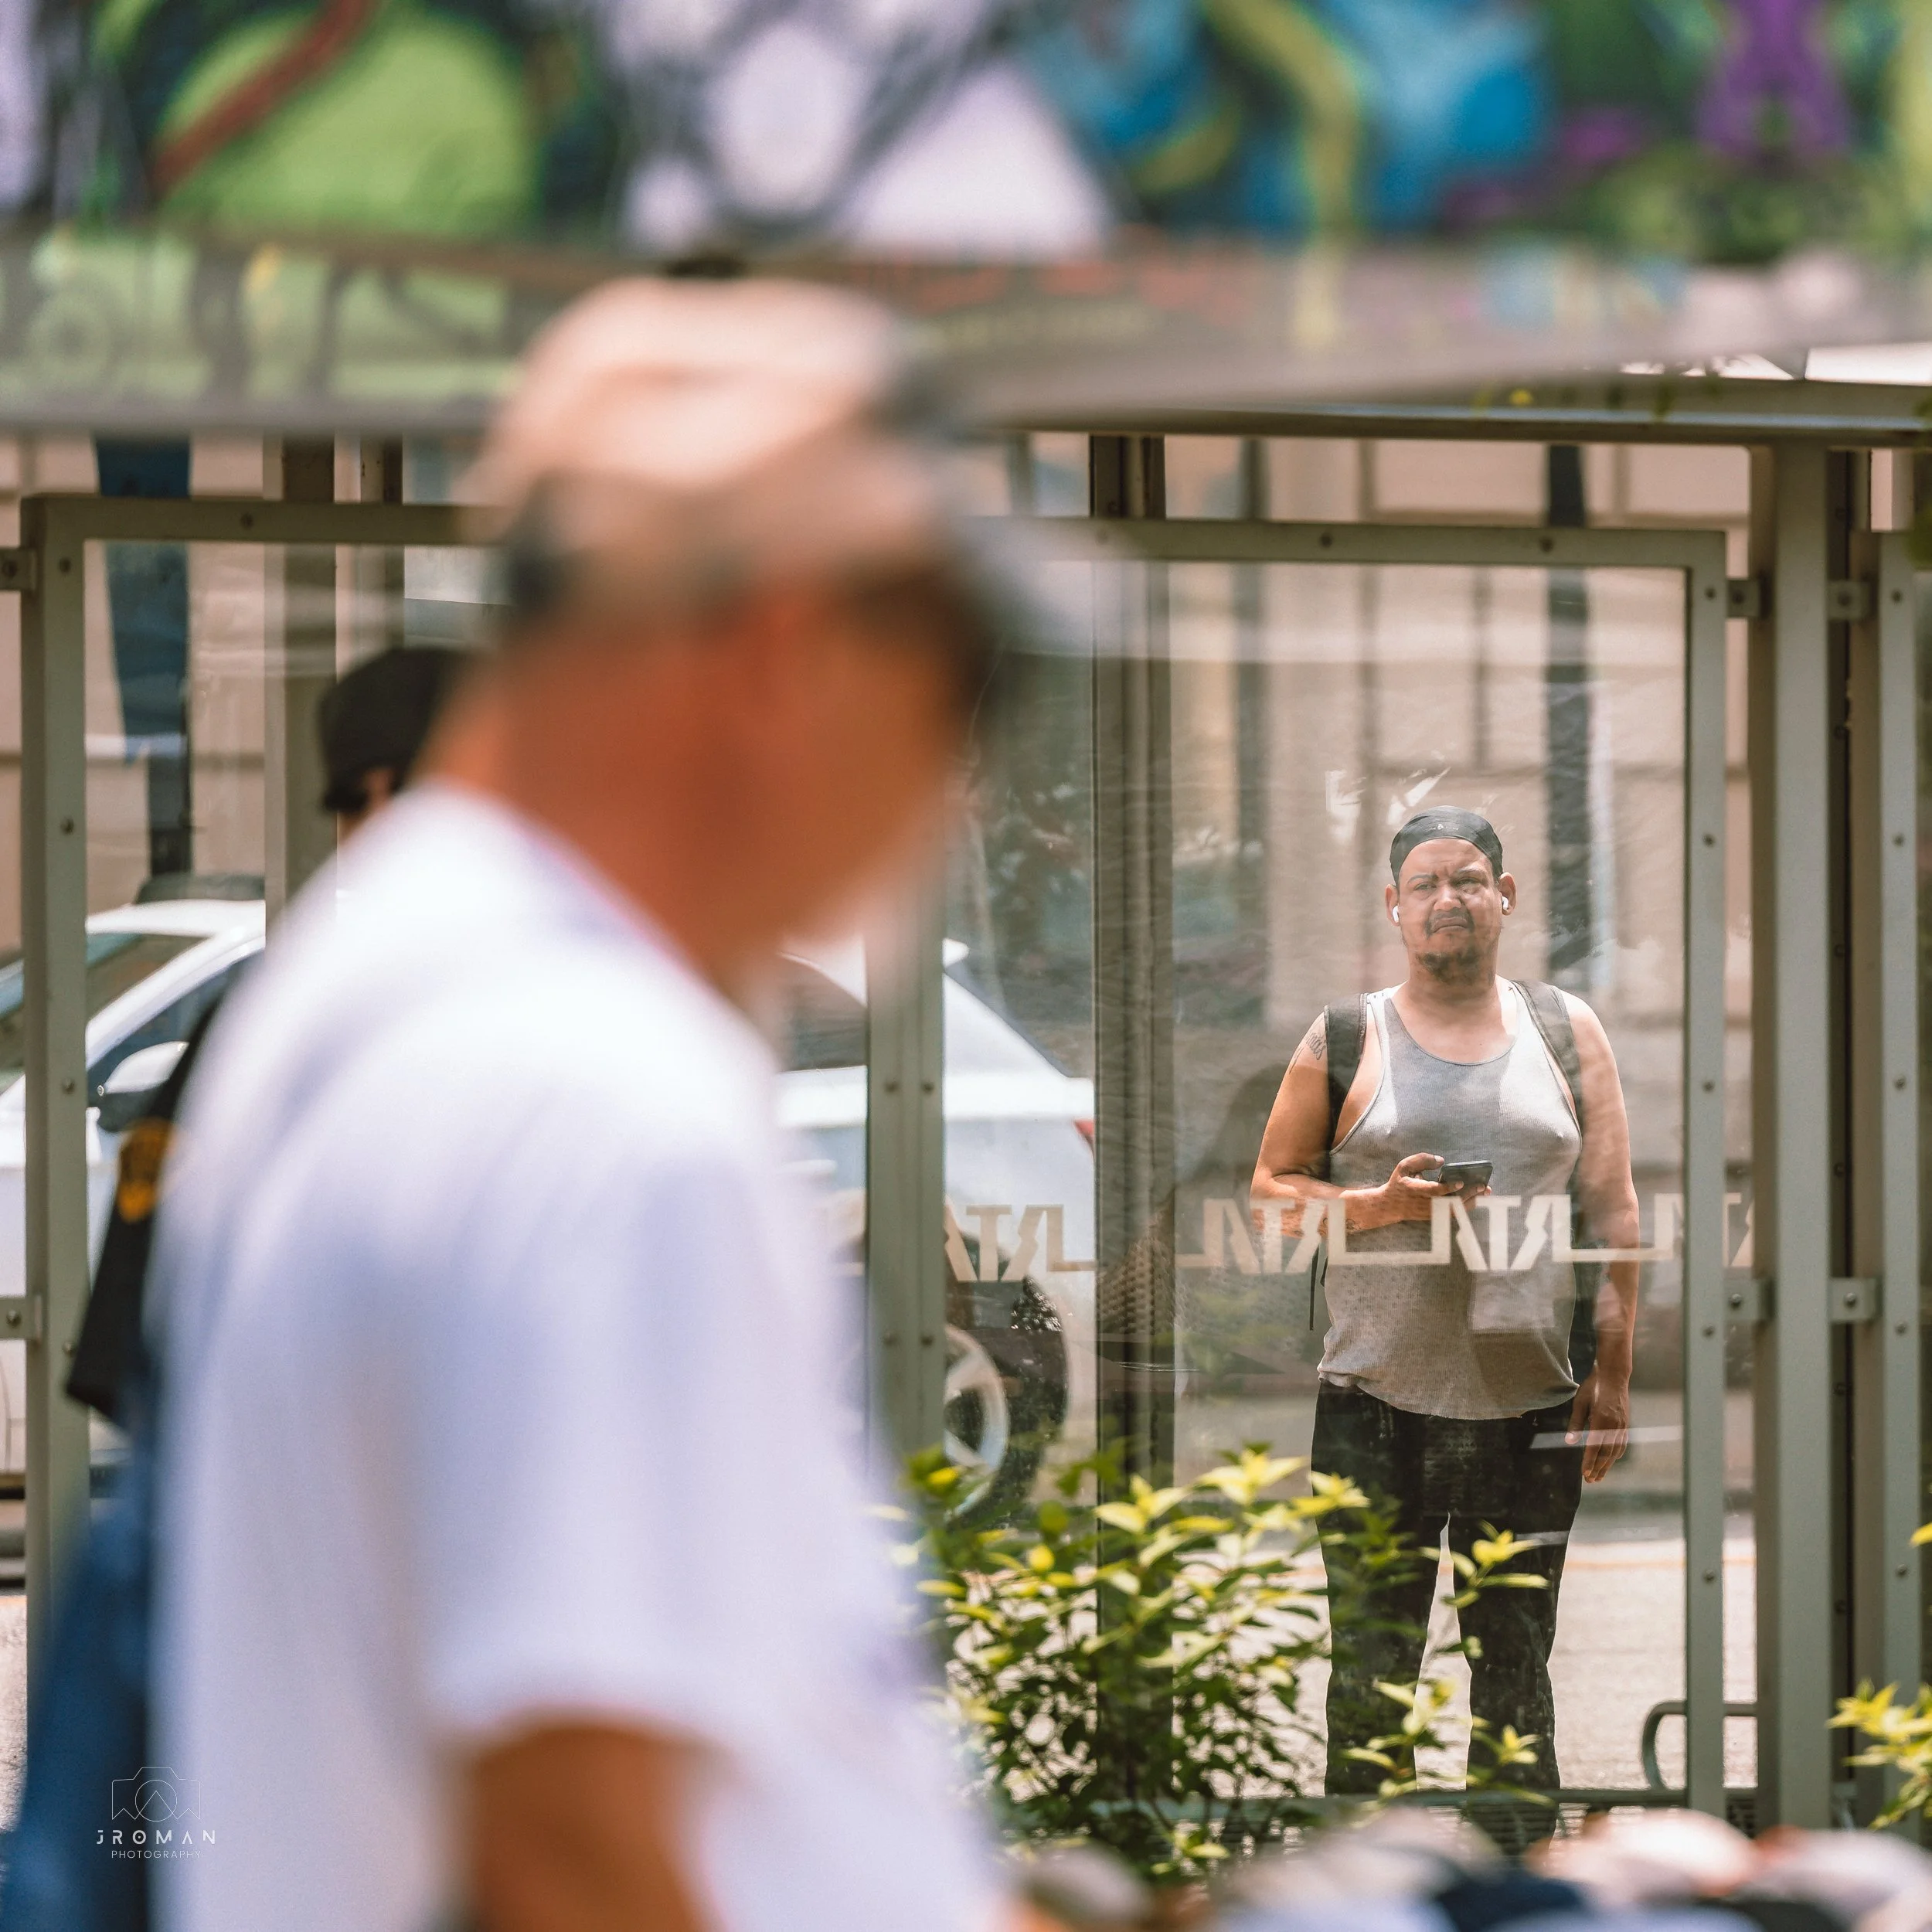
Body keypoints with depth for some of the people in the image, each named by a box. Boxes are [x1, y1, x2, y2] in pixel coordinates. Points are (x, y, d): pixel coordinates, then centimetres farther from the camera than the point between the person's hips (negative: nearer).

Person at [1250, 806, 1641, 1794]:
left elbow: (1611, 1209, 8)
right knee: (1370, 1666, 0)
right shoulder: (1345, 1038, 5)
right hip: (1376, 1404, -1)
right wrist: (1376, 1206, -12)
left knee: (1516, 1666, 6)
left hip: (1531, 1406, 1)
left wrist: (1612, 1375, 2)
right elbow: (1271, 1187, 7)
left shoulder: (1566, 1031, 9)